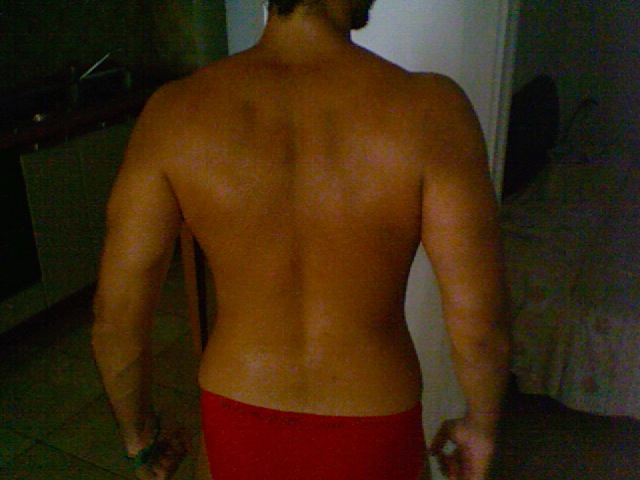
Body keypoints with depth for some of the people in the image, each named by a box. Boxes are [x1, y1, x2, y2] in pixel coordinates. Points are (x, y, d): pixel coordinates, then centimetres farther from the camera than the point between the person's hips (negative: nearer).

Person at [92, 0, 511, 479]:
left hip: (239, 431, 2)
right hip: (371, 435, -1)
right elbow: (479, 325, -21)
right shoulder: (428, 108, -24)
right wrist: (481, 426, 0)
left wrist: (139, 433, 5)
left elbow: (115, 318, -14)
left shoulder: (174, 112, -18)